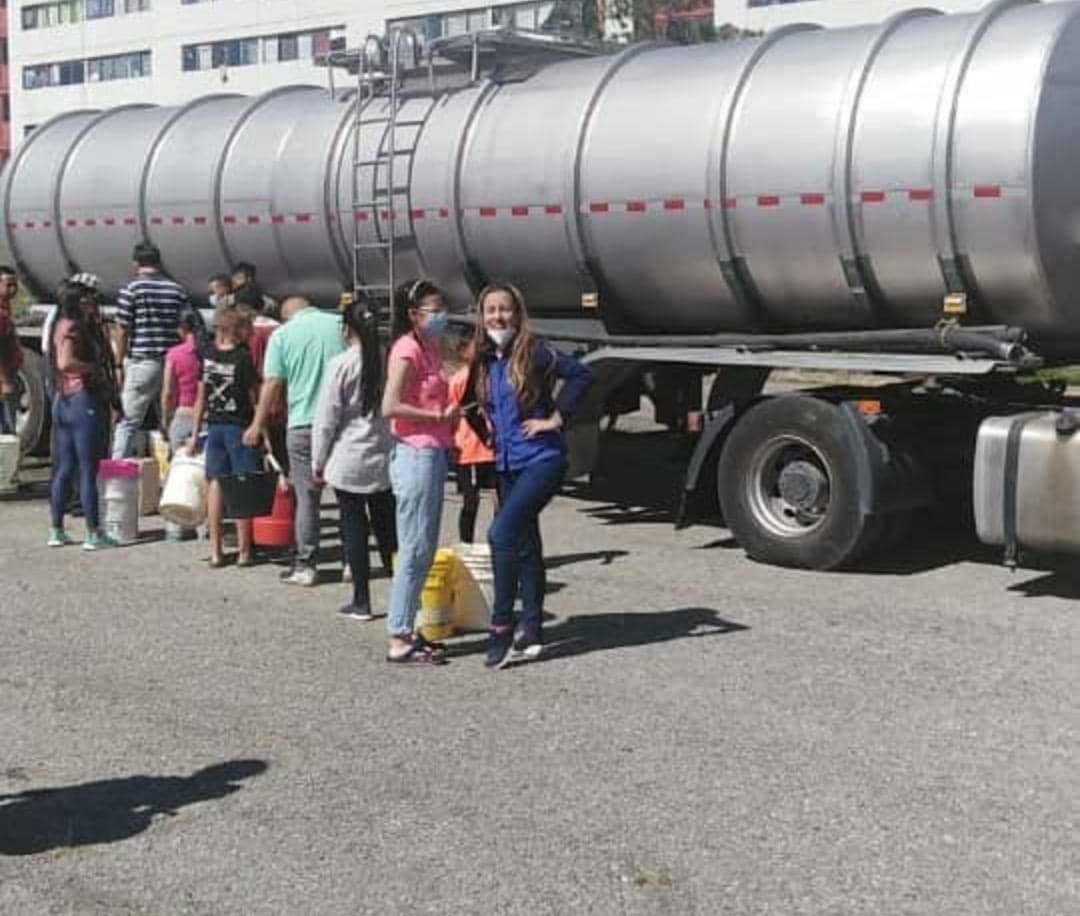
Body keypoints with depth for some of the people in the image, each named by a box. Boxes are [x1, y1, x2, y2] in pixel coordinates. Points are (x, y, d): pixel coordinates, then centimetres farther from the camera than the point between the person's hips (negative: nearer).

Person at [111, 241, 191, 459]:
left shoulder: (131, 290, -4)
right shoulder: (178, 290, 8)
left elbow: (122, 331, -5)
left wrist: (118, 364, 3)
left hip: (141, 362, -4)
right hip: (173, 365, 4)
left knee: (127, 422, 0)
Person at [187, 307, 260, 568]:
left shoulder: (208, 355, 3)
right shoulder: (243, 357, -12)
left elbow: (201, 396, 8)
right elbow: (255, 398, -8)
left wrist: (195, 434, 13)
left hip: (214, 427, 5)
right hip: (240, 427, -5)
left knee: (215, 483, 9)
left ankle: (215, 551, 8)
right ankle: (244, 551, 5)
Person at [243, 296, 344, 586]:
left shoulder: (282, 334, 2)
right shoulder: (342, 325, 6)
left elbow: (272, 384, -1)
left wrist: (259, 424, 8)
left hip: (303, 423, -2)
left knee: (307, 497, 4)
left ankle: (305, 565, 6)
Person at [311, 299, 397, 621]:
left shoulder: (341, 365, -10)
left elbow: (326, 419, -7)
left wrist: (318, 463, 2)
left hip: (348, 460, -3)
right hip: (384, 460, 3)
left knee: (354, 528, 4)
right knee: (387, 528, 12)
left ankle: (361, 601, 8)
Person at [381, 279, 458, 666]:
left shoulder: (430, 348, 14)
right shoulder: (407, 349, -13)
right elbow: (390, 406, -22)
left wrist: (448, 418, 7)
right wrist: (440, 417, -17)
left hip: (433, 454, 9)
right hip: (416, 455, -9)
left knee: (424, 549, 13)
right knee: (414, 550, -6)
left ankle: (406, 630, 21)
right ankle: (399, 641, -1)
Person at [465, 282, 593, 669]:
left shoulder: (533, 353, -10)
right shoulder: (482, 361, 8)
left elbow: (580, 375, -18)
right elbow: (467, 398, 22)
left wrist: (555, 418, -15)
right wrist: (488, 427, 7)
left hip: (542, 458, -7)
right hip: (506, 463, 7)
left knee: (502, 533, -19)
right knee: (524, 543, 13)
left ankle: (501, 627, -11)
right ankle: (532, 631, 21)